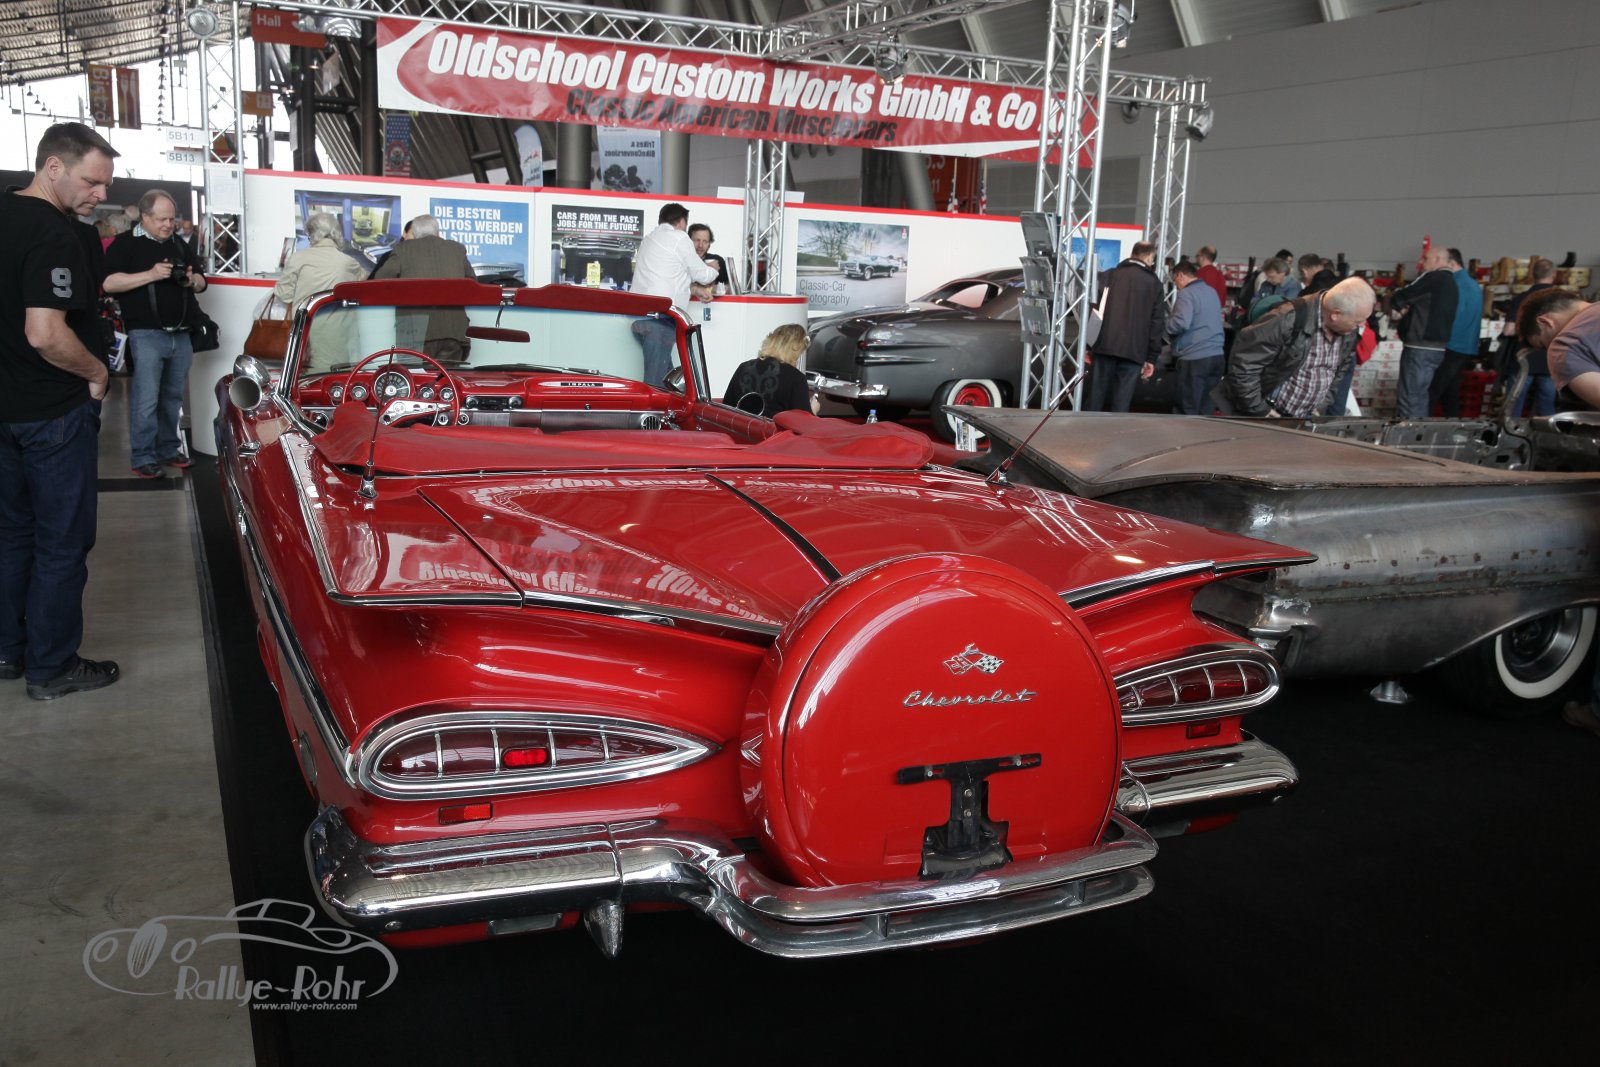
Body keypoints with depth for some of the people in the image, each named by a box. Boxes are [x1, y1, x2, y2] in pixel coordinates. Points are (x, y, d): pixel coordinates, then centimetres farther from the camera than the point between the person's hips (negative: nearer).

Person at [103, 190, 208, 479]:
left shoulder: (180, 246, 18)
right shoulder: (126, 243, -1)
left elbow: (202, 282, 21)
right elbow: (109, 282, -12)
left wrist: (192, 281, -3)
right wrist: (150, 275, -20)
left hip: (181, 335, 6)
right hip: (146, 335, -6)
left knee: (172, 398, 12)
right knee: (146, 400, -7)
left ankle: (168, 449, 21)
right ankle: (142, 457, -1)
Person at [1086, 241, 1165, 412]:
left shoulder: (1111, 275, 11)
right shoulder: (1154, 283, 8)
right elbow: (1158, 322, 4)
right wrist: (1151, 357, 6)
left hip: (1105, 345, 1)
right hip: (1134, 350, -1)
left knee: (1096, 394, 7)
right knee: (1122, 401, 0)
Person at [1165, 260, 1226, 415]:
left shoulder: (1186, 294, -10)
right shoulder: (1212, 292, 18)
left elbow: (1181, 323, -23)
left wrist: (1164, 324, -4)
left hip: (1194, 357, -8)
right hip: (1216, 355, 8)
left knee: (1186, 409, -2)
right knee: (1204, 408, 11)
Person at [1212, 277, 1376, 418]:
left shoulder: (1348, 333, -2)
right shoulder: (1289, 320, -26)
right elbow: (1243, 363, -25)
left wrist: (1319, 407, 7)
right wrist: (1259, 410, -20)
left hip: (1302, 421, 7)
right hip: (1265, 417, -6)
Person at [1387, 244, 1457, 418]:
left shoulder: (1433, 278, -11)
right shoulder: (1450, 283, 18)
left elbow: (1400, 297, -9)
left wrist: (1395, 302, 12)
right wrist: (1409, 308, 9)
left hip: (1420, 347, -9)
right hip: (1437, 347, 9)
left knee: (1410, 399, -9)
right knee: (1420, 396, 13)